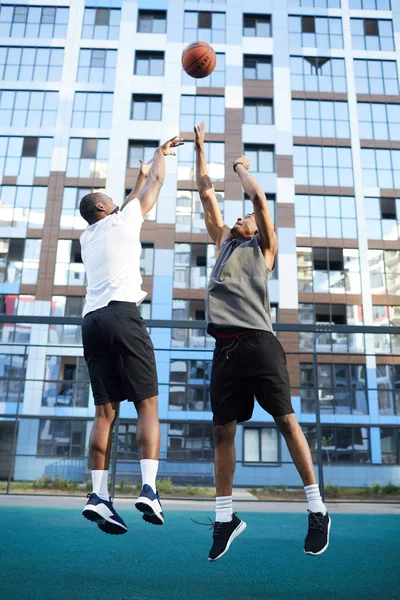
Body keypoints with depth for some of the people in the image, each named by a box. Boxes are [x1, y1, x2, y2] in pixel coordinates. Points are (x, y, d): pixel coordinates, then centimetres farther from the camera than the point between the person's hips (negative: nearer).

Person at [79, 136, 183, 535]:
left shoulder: (87, 238, 26)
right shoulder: (121, 223, 11)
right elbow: (156, 186, 22)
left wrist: (140, 177, 54)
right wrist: (160, 153, 40)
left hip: (91, 320, 6)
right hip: (122, 314, -6)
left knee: (106, 411, 2)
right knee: (147, 405, -5)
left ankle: (99, 495, -6)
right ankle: (149, 488, -16)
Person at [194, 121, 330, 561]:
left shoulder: (264, 248, 14)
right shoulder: (223, 243, 25)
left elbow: (259, 197, 6)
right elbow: (206, 195, 26)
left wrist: (242, 167, 24)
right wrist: (200, 148, 29)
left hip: (258, 343, -4)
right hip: (225, 346, 5)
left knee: (286, 421, -3)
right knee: (222, 430, 5)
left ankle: (317, 510, 8)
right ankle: (225, 518, 15)